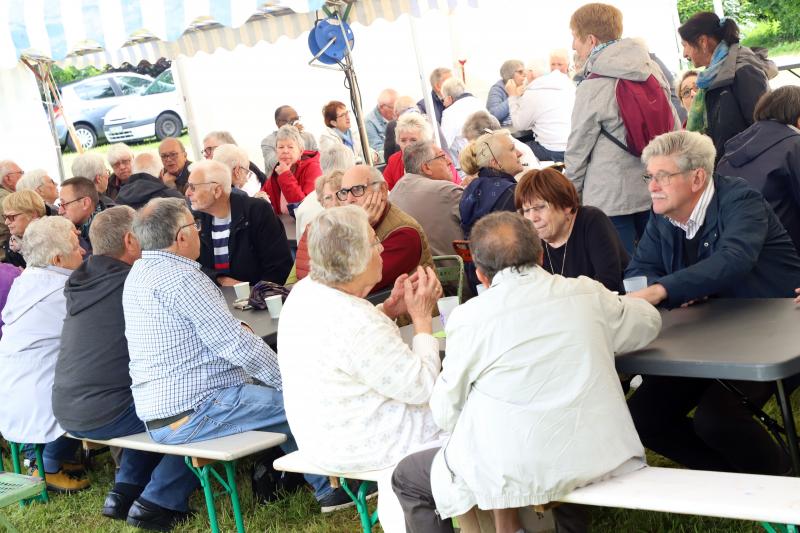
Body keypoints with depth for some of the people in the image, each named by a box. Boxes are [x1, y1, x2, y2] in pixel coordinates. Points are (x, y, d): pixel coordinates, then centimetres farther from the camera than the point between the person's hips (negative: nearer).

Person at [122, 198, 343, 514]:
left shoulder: (140, 272, 11)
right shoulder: (179, 277, -19)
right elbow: (236, 344, -19)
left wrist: (234, 328, 5)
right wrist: (289, 381, -8)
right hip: (190, 414, -10)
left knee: (271, 392, 22)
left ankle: (326, 488, 24)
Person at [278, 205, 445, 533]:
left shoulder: (304, 291, -3)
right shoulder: (357, 323, -31)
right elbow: (421, 386, -21)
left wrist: (389, 310, 1)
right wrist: (421, 317, -12)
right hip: (354, 447, -9)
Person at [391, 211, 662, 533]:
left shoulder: (468, 318, -7)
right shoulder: (589, 295, 1)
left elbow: (446, 415, 0)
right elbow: (649, 320, 21)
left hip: (513, 473, -4)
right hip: (598, 457, 5)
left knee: (407, 478, 19)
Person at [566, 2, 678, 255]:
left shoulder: (592, 88, -12)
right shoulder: (652, 69, 4)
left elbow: (578, 149, -5)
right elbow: (674, 127, 9)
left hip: (611, 199, -6)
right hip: (656, 190, 6)